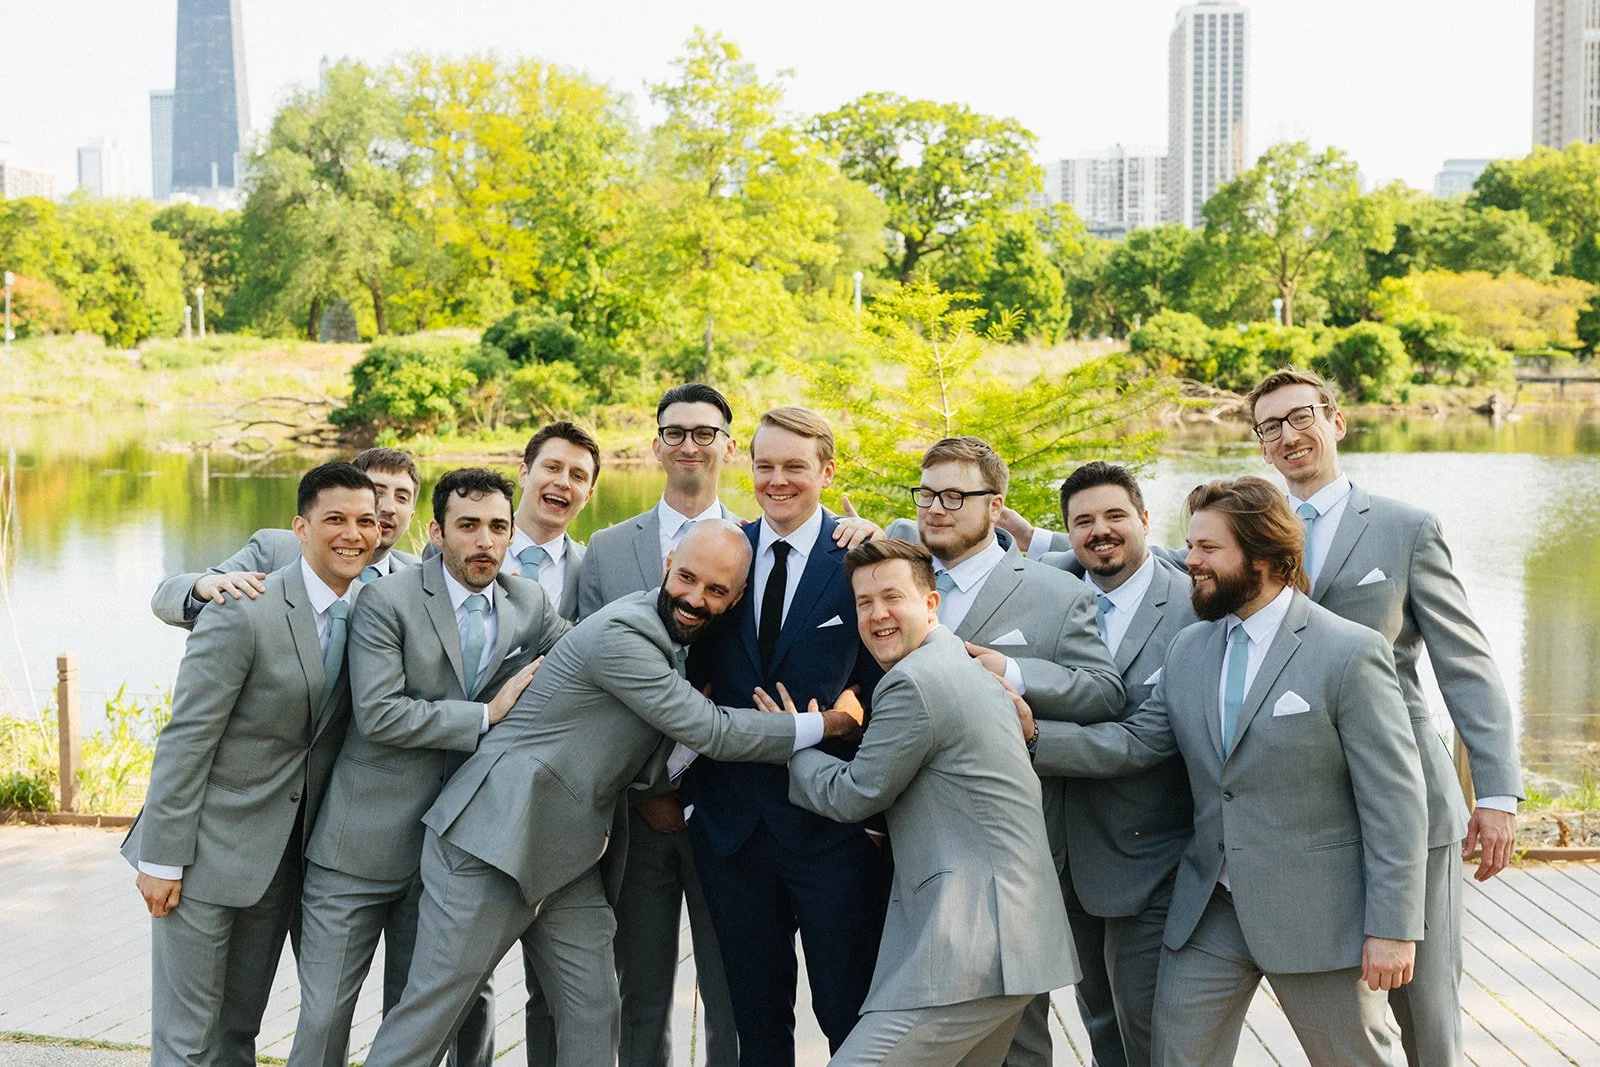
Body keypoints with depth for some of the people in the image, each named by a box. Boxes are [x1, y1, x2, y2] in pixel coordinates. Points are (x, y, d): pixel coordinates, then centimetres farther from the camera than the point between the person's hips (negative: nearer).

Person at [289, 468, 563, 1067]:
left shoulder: (531, 606, 5)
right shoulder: (388, 601, -10)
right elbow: (378, 714, -19)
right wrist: (486, 715, -16)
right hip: (365, 841, -4)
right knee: (326, 1014, 1)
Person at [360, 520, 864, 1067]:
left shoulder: (677, 640, 11)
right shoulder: (620, 633, -18)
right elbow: (711, 731, -17)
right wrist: (825, 724, -10)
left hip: (567, 855, 9)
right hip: (496, 834, -9)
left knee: (594, 1013, 3)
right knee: (433, 1005, -5)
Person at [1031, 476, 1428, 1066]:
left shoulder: (1350, 653, -12)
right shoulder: (1188, 650, 8)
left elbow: (1394, 802, -13)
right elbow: (1133, 742, 2)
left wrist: (1393, 929, -15)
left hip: (1316, 916, -5)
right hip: (1207, 910, 5)